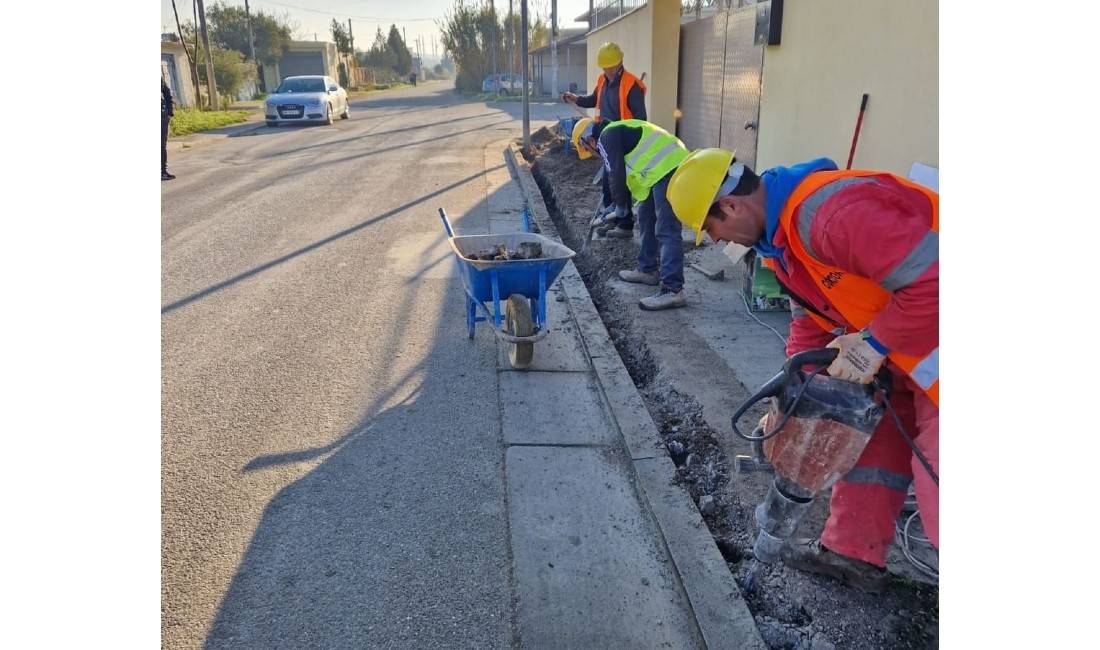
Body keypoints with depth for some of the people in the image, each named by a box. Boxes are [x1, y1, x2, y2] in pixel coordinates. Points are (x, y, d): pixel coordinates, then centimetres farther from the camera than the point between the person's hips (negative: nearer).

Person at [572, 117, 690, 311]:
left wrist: (620, 206, 3)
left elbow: (617, 175, -10)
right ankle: (647, 270, 34)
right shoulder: (617, 132, 28)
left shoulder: (607, 137, -4)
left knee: (666, 231, -14)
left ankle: (672, 291, -17)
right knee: (646, 219, 23)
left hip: (667, 169, -10)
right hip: (669, 168, 10)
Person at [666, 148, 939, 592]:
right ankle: (855, 553, 31)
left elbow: (934, 282, -33)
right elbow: (810, 320, 10)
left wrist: (874, 344, -23)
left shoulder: (832, 212, -31)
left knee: (934, 471, -5)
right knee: (876, 436, 16)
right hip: (904, 345, 10)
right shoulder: (779, 235, 3)